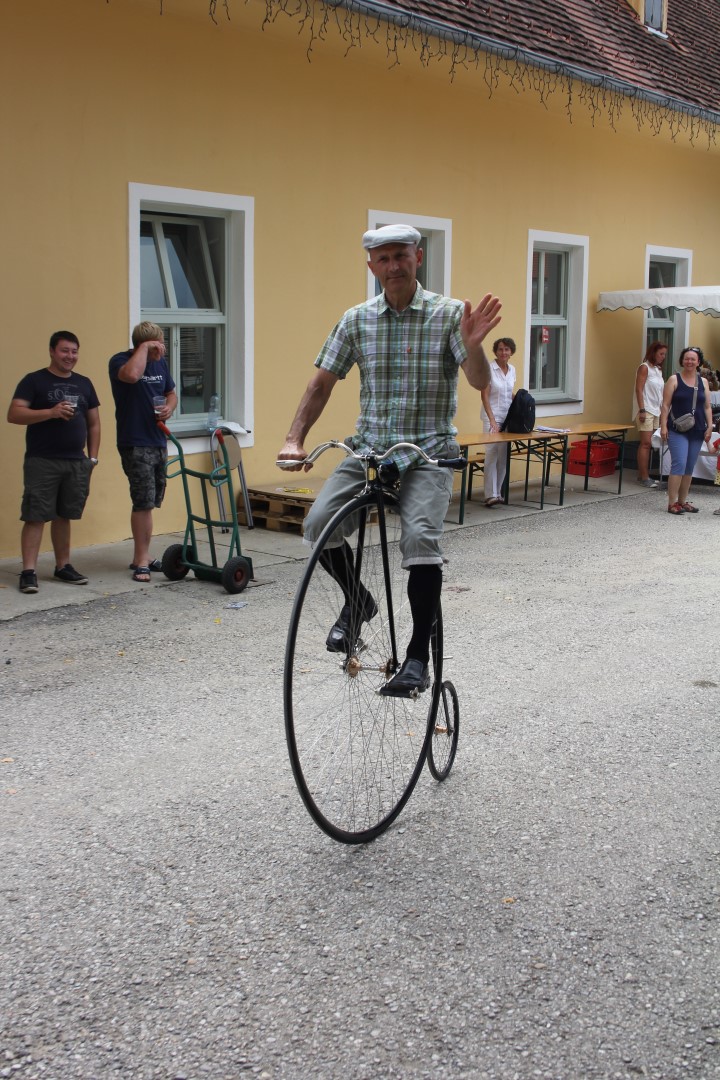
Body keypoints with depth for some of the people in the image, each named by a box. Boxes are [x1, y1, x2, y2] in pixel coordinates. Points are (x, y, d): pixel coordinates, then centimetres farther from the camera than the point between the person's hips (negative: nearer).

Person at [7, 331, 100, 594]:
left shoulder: (84, 383, 15)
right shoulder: (34, 381, -2)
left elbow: (94, 423, 18)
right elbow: (14, 414, -11)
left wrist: (92, 456, 10)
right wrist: (51, 412, -22)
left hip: (76, 463, 5)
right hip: (42, 462, -5)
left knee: (64, 515, 12)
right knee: (35, 516, -5)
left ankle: (63, 566, 21)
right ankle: (29, 571, -3)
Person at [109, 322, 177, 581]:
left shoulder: (160, 363, 11)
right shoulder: (120, 361, -11)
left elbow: (171, 393, 23)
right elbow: (132, 374, -35)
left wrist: (169, 407, 1)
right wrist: (145, 347, -22)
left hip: (158, 442, 7)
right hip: (135, 445, -7)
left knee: (148, 503, 13)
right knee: (144, 502, -9)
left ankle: (141, 557, 23)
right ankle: (142, 561, -2)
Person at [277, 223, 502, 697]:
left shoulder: (449, 314, -3)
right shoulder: (357, 320, 5)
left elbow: (480, 382, -11)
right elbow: (322, 384, 8)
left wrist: (472, 344, -32)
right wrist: (295, 440, -4)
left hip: (428, 451, -3)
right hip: (370, 447, 3)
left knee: (421, 537, -26)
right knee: (319, 523, -17)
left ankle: (419, 657, -11)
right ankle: (357, 600, 13)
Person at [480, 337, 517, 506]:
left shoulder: (512, 370, 9)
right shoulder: (489, 369, -9)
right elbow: (484, 396, -12)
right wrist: (492, 420, -17)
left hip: (508, 417, 6)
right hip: (493, 417, -6)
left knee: (504, 457, 5)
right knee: (492, 454, -13)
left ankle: (498, 493, 12)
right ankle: (491, 495, -13)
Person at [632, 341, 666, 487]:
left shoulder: (658, 370, 16)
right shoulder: (644, 367, -6)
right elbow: (639, 390, -12)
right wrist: (642, 410, -18)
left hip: (656, 411, 7)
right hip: (646, 410, -7)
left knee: (648, 444, 5)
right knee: (646, 443, -9)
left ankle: (643, 475, 9)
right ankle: (644, 477, -8)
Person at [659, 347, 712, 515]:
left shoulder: (703, 382, 11)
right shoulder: (674, 380, 0)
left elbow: (707, 407, 12)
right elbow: (665, 405, -3)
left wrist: (710, 426, 2)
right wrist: (663, 426, -11)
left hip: (697, 431, 4)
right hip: (677, 431, -4)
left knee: (689, 468, 8)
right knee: (679, 464, -13)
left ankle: (682, 501, 17)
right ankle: (672, 503, -9)